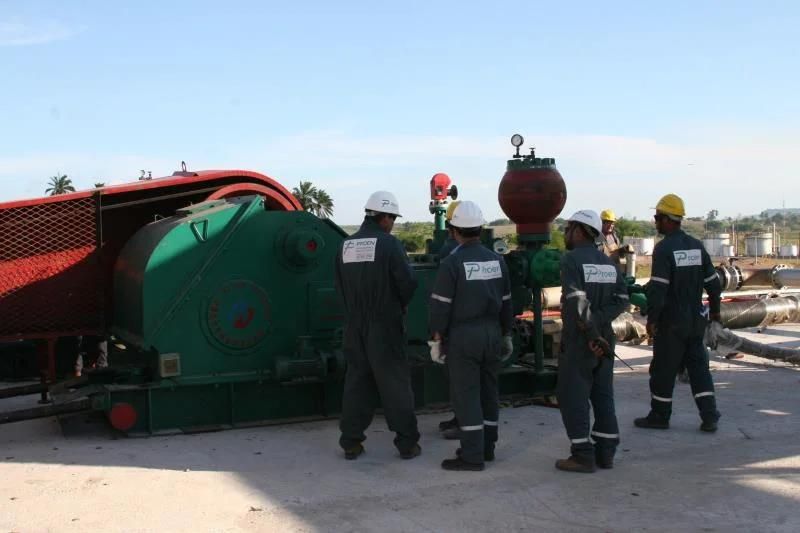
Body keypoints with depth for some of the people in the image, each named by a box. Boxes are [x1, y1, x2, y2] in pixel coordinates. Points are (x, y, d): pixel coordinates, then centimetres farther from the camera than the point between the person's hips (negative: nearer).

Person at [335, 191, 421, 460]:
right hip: (385, 326, -5)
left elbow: (340, 286, 9)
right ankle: (407, 443, 8)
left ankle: (351, 443, 15)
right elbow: (408, 282, -14)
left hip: (354, 325, 5)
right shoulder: (389, 244, -12)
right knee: (395, 382, 3)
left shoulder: (345, 246, 5)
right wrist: (401, 305, 5)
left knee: (356, 380, 12)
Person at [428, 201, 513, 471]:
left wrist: (435, 340, -3)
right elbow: (506, 302, 10)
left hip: (462, 337, -6)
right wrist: (506, 335, 20)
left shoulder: (452, 263, -12)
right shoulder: (497, 260, 4)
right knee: (488, 390, 14)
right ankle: (486, 447, 23)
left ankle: (472, 455, 0)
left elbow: (440, 306, -12)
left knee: (465, 394, -2)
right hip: (492, 334, 6)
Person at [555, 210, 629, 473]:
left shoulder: (571, 259, -11)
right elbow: (622, 300, 2)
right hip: (605, 338, 7)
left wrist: (591, 335, -16)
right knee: (603, 396, 13)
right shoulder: (608, 263, 10)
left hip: (579, 341, -7)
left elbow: (578, 302, -20)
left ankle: (583, 456, 2)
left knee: (573, 397, 1)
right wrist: (598, 322, -7)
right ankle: (605, 452, 18)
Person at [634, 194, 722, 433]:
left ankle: (659, 416, 14)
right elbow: (713, 282, 10)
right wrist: (715, 309, 22)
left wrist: (651, 319, -17)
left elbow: (658, 288, -21)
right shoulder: (697, 246, 6)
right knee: (698, 366, 11)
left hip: (671, 322, -6)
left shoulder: (664, 249, -15)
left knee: (664, 368, 5)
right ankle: (709, 417, 6)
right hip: (696, 320, 7)